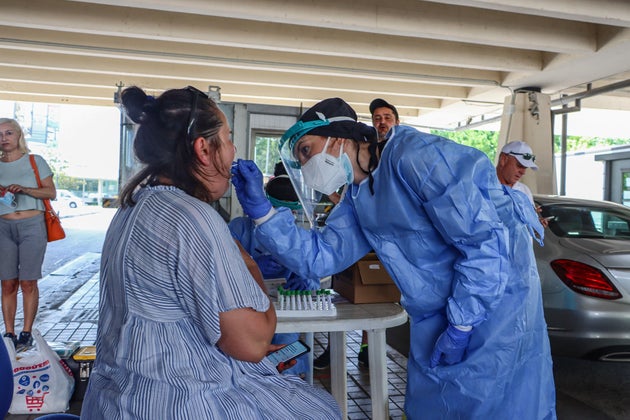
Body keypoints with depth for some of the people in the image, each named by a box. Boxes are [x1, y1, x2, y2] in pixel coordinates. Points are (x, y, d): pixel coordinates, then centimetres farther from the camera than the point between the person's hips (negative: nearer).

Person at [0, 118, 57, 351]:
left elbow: (51, 192, -1)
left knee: (28, 282, -1)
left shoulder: (35, 161, 4)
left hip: (32, 226, -3)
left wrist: (24, 189, -15)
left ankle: (26, 333, 7)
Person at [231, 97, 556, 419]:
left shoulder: (416, 155, -22)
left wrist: (461, 324, -20)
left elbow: (486, 239, -24)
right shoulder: (357, 199, 5)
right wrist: (260, 209, -10)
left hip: (496, 300, -8)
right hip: (435, 315, 8)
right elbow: (320, 257, -3)